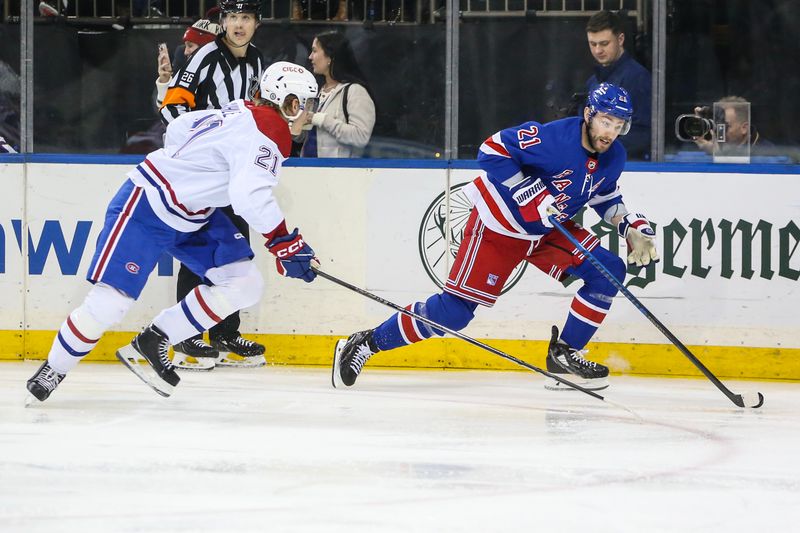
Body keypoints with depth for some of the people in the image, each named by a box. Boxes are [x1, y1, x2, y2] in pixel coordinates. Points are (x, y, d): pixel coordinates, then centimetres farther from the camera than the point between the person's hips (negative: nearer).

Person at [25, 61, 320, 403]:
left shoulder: (244, 112, 5)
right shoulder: (266, 134, -23)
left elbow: (178, 128, 15)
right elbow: (250, 195, -38)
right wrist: (283, 243, -34)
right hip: (145, 208, -10)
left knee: (244, 285, -1)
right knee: (109, 304, -13)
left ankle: (152, 344, 7)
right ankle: (53, 370, 10)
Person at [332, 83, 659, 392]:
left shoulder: (613, 157, -3)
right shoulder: (555, 137, -28)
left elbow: (605, 196, 16)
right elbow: (492, 151, -29)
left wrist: (632, 228, 1)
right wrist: (530, 194, -32)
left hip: (549, 231, 8)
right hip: (498, 226, -8)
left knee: (608, 271, -6)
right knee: (455, 310, -12)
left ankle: (564, 354, 4)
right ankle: (366, 344, -1)